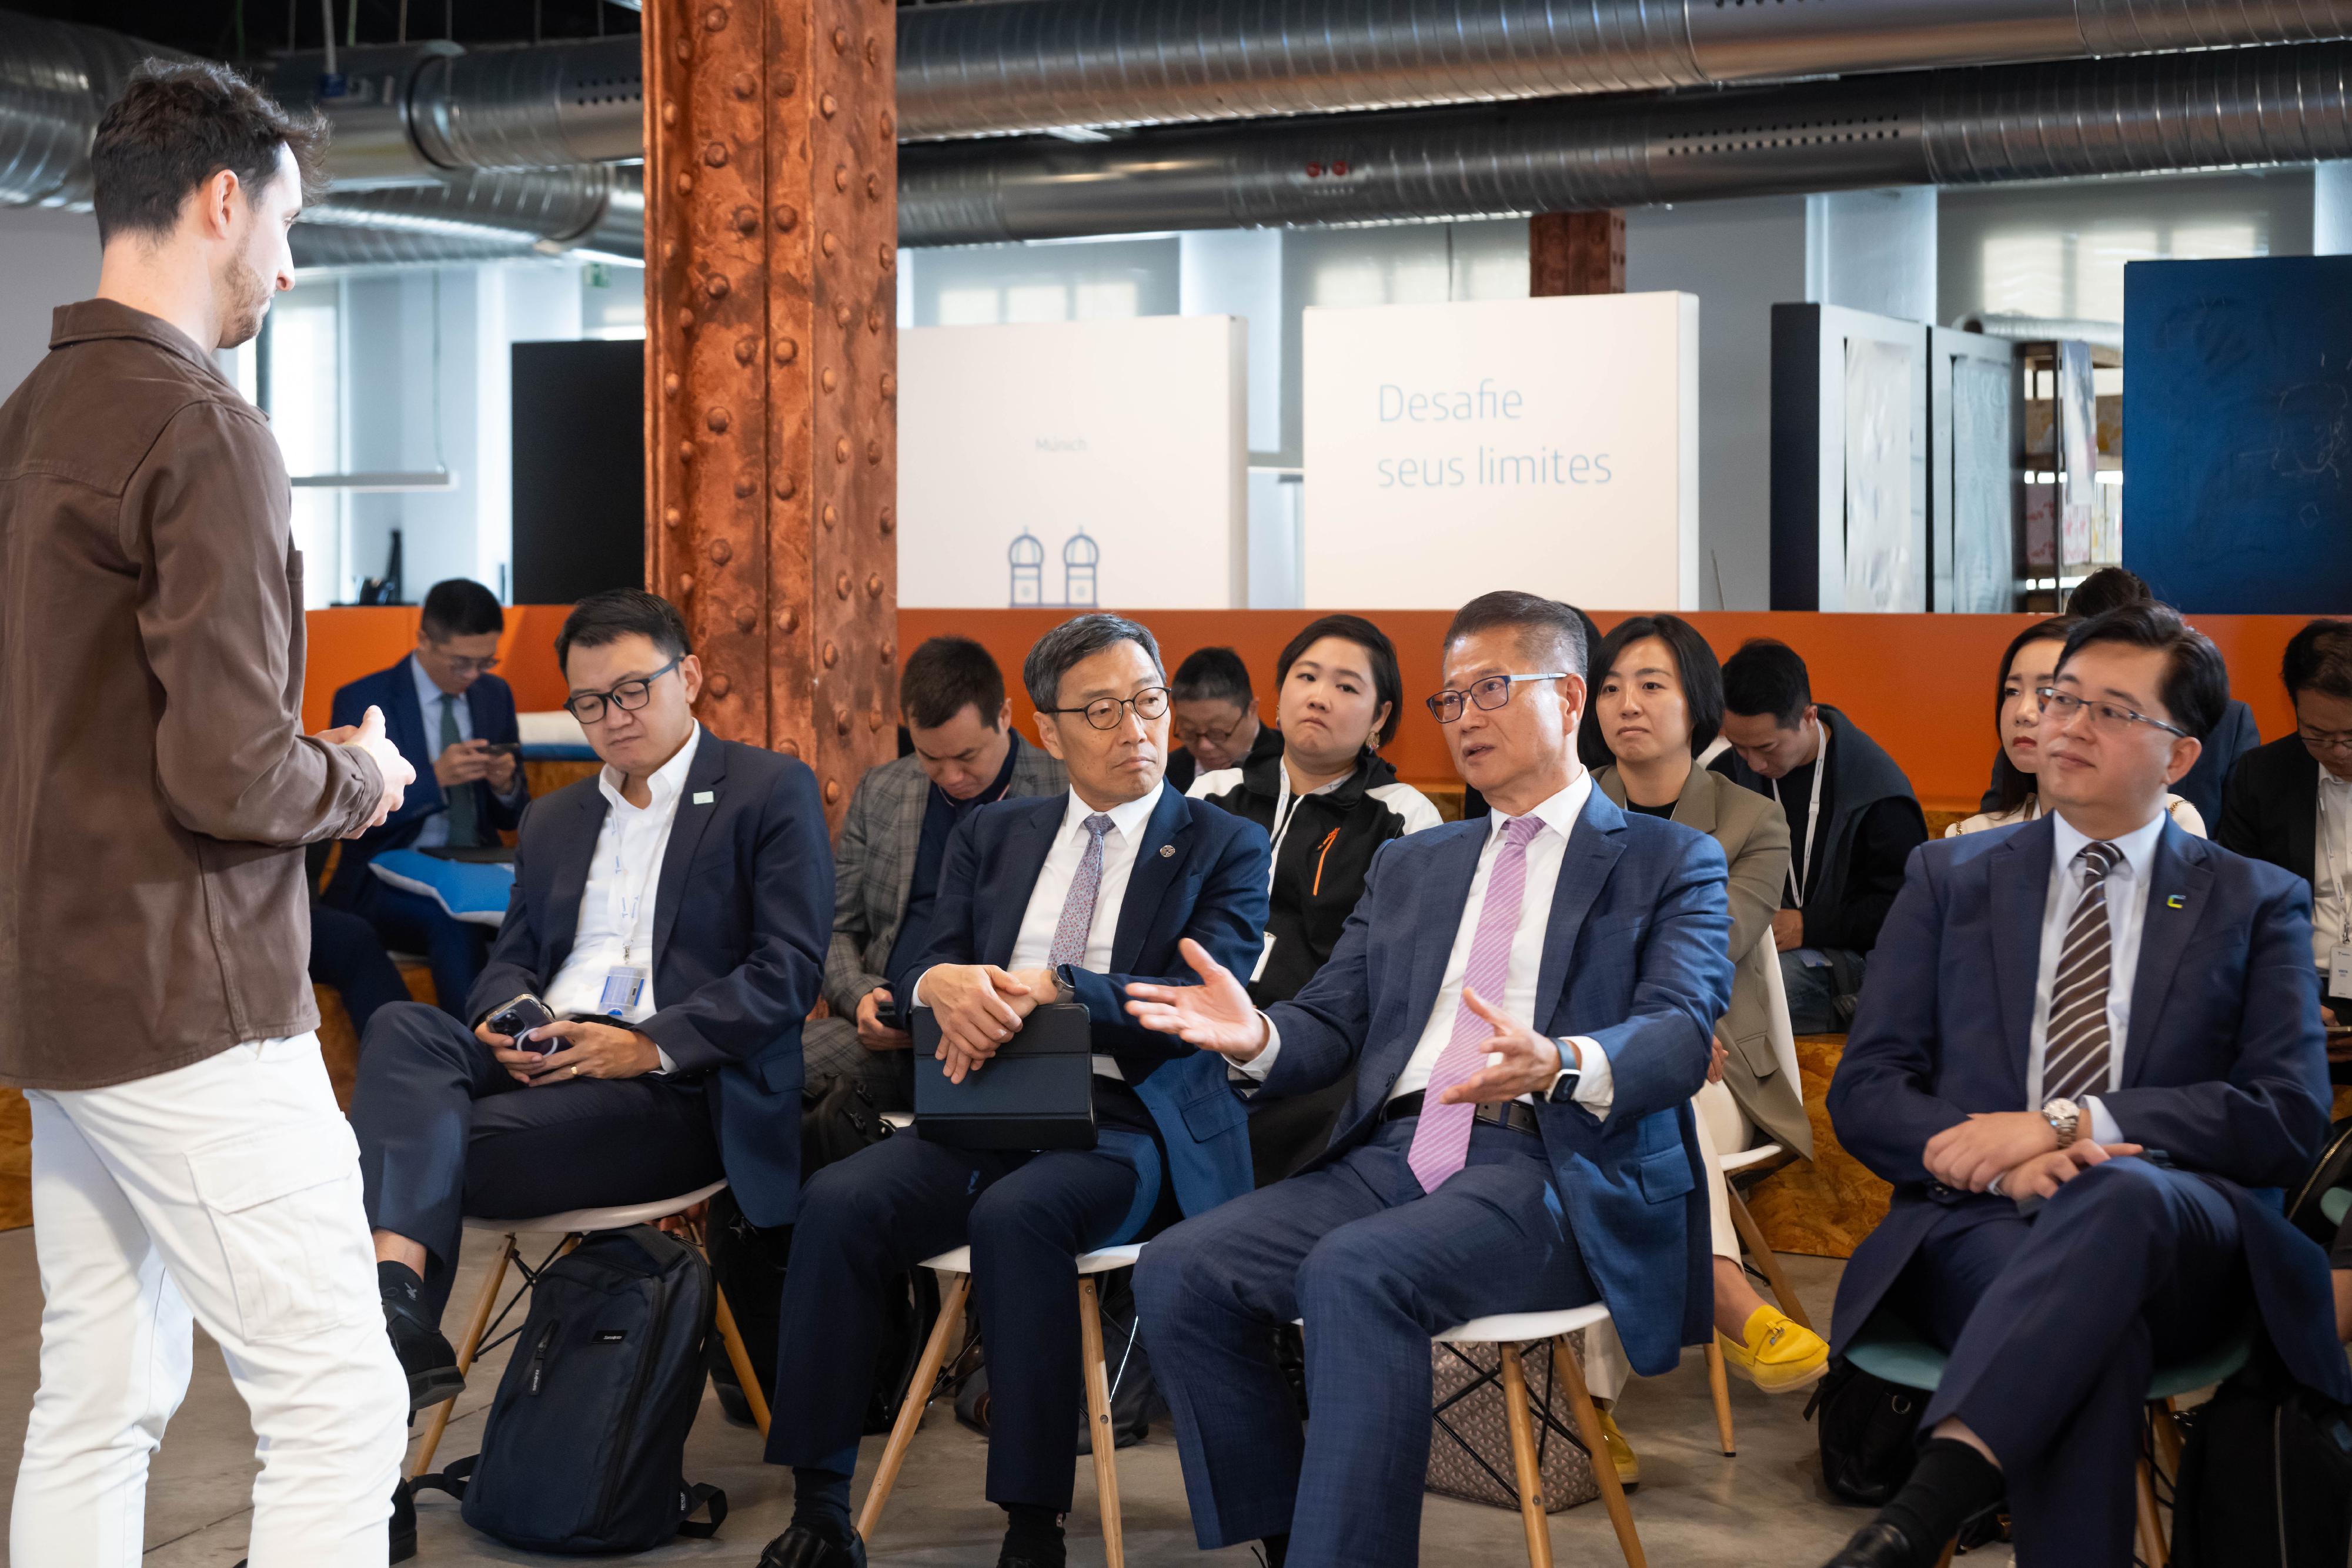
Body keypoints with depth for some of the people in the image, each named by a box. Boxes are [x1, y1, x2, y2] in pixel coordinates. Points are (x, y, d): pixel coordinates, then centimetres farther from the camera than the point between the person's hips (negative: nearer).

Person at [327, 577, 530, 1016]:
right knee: (453, 922, -36)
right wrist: (434, 778, -22)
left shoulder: (496, 695, 11)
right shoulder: (361, 701, -3)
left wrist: (506, 787, -8)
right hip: (389, 880, -4)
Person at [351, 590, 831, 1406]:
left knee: (443, 1142, -28)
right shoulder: (553, 819, 27)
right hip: (541, 1064, 6)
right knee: (403, 1028, -28)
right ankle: (394, 1298, -45)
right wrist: (504, 1021, -4)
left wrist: (650, 1046, -17)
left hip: (679, 1092, -5)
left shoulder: (772, 790, 5)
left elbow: (789, 970, -5)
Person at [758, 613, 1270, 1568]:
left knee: (1017, 1214, -35)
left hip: (1123, 1125, -4)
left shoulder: (1225, 848, 7)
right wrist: (944, 982, -15)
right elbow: (923, 971, 11)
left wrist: (1053, 986, -22)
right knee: (839, 1200, -24)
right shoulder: (992, 837, 19)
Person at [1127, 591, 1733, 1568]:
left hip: (1547, 1168, -5)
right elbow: (1329, 1027, 19)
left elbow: (1681, 1035, -7)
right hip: (1393, 1154, 6)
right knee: (1179, 1272, -18)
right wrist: (1254, 1036, -6)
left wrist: (1559, 1066, -29)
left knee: (1354, 1273, -34)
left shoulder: (1671, 863, 10)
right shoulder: (1409, 868, 26)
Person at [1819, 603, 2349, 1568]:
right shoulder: (1950, 880, 19)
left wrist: (2069, 1121, -12)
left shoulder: (2256, 904, 16)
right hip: (1980, 1230, 1)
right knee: (2082, 1317, -38)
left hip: (2178, 1240, 0)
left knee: (2116, 1191, -39)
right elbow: (1863, 1092, 11)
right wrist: (2003, 1157, -11)